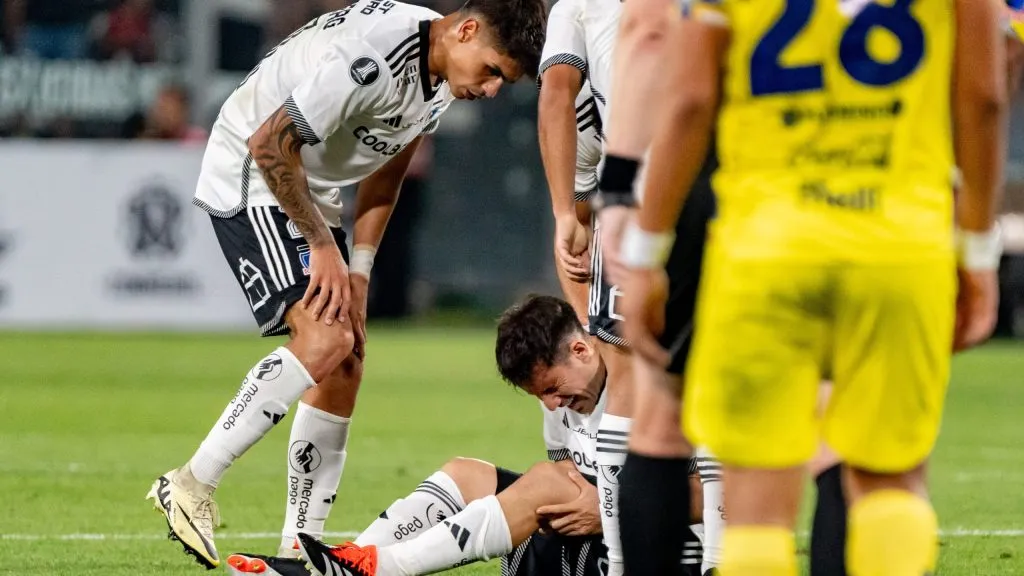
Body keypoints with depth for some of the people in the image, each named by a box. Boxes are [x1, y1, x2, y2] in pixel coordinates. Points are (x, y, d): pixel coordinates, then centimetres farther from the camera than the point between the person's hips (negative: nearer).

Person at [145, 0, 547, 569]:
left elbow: (385, 172, 13)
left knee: (346, 361, 4)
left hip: (311, 195, 10)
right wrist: (322, 244, -18)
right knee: (326, 339, -23)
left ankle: (301, 545, 9)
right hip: (251, 180, -10)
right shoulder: (372, 56, -31)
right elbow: (269, 144, -27)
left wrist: (359, 271, 4)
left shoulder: (441, 75, 0)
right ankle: (192, 486, -16)